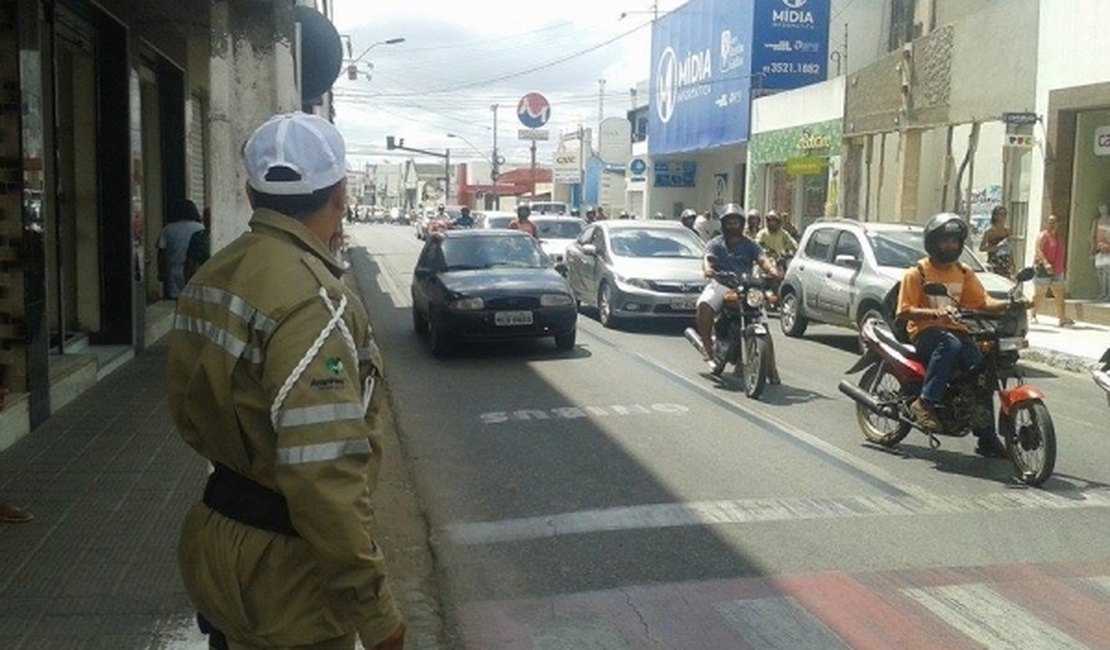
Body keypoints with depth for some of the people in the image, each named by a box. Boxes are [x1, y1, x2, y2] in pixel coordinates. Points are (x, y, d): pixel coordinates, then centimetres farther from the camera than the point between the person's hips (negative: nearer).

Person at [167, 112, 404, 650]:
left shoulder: (211, 277, 4)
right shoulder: (314, 302, -25)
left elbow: (188, 414, 15)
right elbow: (325, 477, -30)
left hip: (216, 540, 8)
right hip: (282, 569, -8)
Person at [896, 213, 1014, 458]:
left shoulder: (964, 273, 17)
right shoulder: (917, 273, 0)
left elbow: (982, 301, 6)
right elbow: (904, 310, -9)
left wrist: (1007, 304, -13)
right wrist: (934, 312, -26)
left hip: (956, 329, 5)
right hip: (925, 331, -5)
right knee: (949, 344, -38)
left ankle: (986, 437, -9)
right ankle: (925, 402, -32)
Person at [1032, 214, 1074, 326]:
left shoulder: (1059, 237, 17)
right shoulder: (1043, 236, -6)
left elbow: (1062, 254, 24)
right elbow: (1038, 250, -19)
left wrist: (1063, 269, 21)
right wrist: (1045, 263, -32)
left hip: (1057, 272, 7)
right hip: (1043, 271, -7)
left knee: (1060, 296, 0)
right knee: (1040, 295, -1)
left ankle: (1063, 319, -3)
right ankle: (1033, 315, 16)